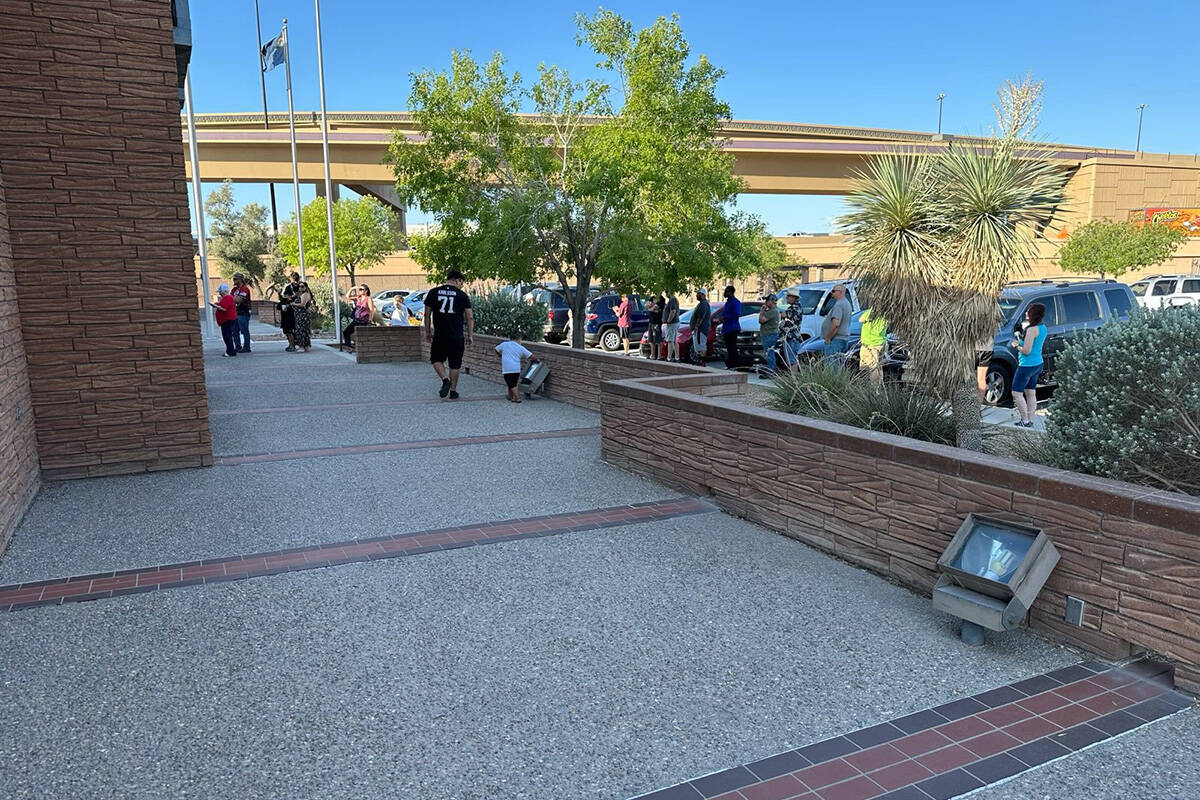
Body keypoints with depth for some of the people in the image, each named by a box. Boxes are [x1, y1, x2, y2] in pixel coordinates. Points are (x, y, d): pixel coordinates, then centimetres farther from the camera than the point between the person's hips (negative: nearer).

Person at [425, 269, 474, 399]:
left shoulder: (433, 292, 4)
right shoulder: (462, 295, 0)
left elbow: (427, 314, 7)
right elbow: (470, 317, 0)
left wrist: (427, 332, 17)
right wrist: (470, 336, 9)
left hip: (439, 335, 1)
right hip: (457, 337, -1)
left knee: (436, 359, 18)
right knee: (455, 364, 11)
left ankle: (445, 380, -5)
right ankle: (453, 391, 17)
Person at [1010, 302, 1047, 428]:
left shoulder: (1032, 329, -22)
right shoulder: (1043, 328, 7)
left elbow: (1026, 350, -24)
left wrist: (1017, 345, -6)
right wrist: (1020, 340, 7)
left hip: (1027, 366, -10)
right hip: (1038, 364, 10)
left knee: (1016, 393, -1)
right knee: (1031, 393, 15)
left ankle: (1025, 421, 2)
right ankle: (1030, 420, 20)